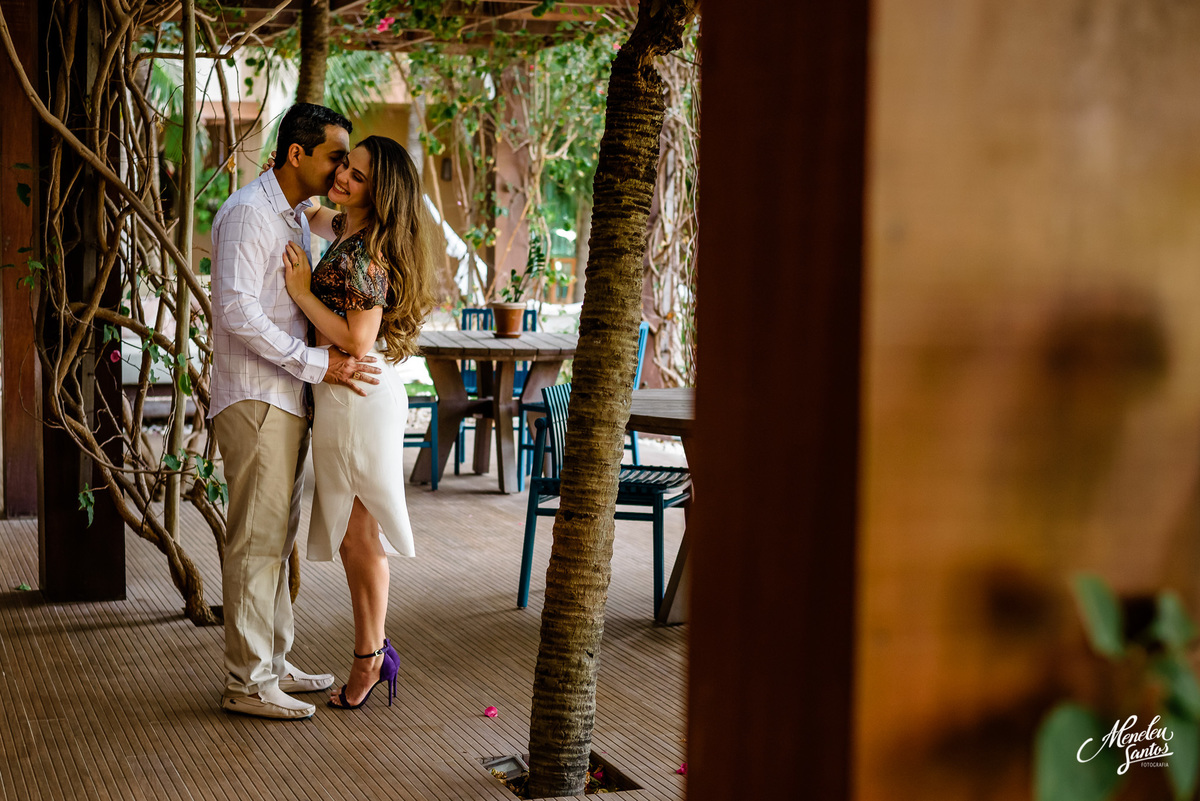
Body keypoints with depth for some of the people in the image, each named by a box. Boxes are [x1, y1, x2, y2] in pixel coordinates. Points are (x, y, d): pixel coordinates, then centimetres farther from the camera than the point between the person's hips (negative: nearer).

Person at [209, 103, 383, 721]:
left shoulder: (295, 216, 17)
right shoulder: (248, 212, -13)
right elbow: (237, 311, -23)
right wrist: (317, 363, -23)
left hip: (286, 401, 10)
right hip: (253, 399, -10)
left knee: (276, 540, 15)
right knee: (256, 542, -6)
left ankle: (273, 664, 24)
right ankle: (247, 682, -1)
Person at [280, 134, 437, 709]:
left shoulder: (365, 256, -18)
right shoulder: (350, 231, 11)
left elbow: (358, 343, -24)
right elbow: (318, 220, 36)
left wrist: (301, 291, -17)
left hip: (357, 397, -10)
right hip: (348, 397, 10)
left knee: (358, 533, 1)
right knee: (351, 533, 14)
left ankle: (370, 658, 12)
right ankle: (372, 652, 22)